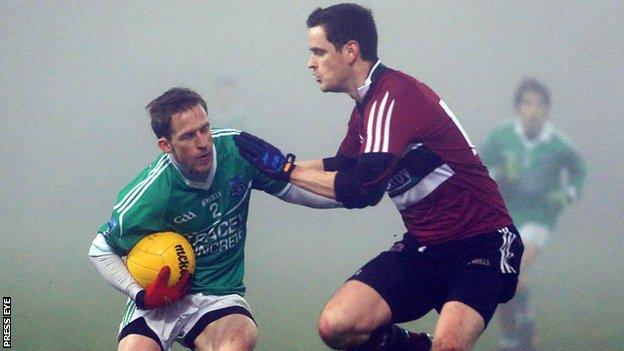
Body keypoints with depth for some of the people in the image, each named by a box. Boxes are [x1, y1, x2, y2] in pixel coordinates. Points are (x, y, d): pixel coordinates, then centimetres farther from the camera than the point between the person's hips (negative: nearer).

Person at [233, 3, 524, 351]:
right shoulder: (367, 105, 7)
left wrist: (287, 168, -15)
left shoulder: (393, 96, -20)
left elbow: (363, 189, -26)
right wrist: (277, 161, 15)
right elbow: (342, 169, 25)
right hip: (424, 244, 8)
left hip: (480, 242, -8)